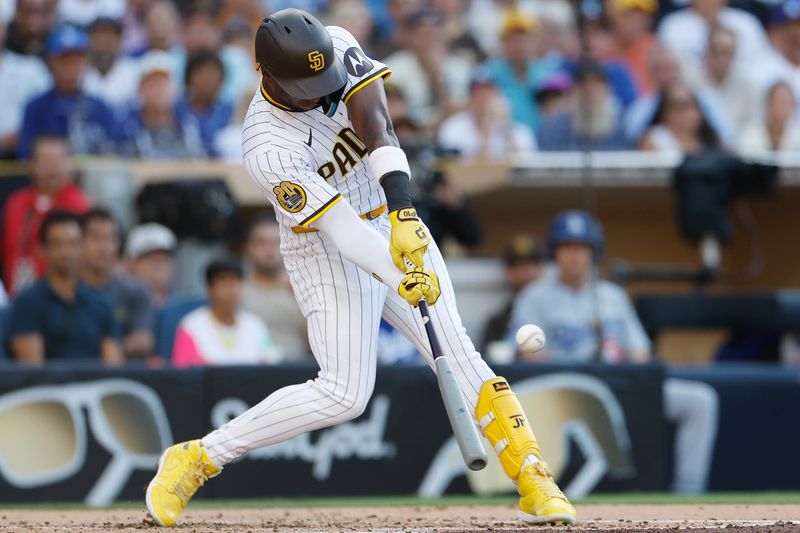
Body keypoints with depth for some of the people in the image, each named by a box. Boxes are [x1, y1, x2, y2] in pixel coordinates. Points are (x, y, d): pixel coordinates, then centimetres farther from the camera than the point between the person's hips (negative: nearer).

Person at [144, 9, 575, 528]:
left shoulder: (338, 48, -13)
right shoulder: (268, 148, -27)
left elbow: (377, 129, -26)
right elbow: (342, 230, -31)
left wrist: (403, 212, -40)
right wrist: (401, 280, -43)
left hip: (397, 226, 5)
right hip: (326, 253, -5)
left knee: (457, 353, -6)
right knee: (344, 394, -11)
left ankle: (534, 478, -5)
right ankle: (197, 459, -1)